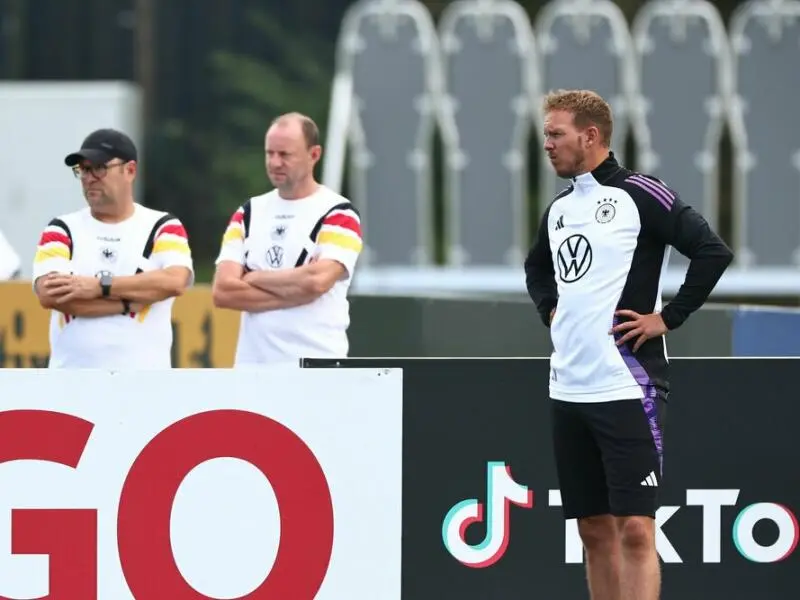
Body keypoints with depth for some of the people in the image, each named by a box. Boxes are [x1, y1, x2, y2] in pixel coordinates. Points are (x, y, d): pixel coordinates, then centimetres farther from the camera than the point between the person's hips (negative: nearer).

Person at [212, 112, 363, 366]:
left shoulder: (338, 214, -2)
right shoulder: (248, 214, 13)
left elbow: (317, 281, -19)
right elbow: (223, 291, 0)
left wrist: (255, 279, -5)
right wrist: (295, 289, -10)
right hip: (253, 370, 5)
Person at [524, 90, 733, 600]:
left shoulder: (640, 195, -8)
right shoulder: (559, 208, 14)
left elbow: (714, 252, -16)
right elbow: (538, 267, 35)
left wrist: (667, 318, -13)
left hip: (627, 385, -7)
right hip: (569, 388, 7)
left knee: (634, 529, -10)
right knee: (594, 529, 9)